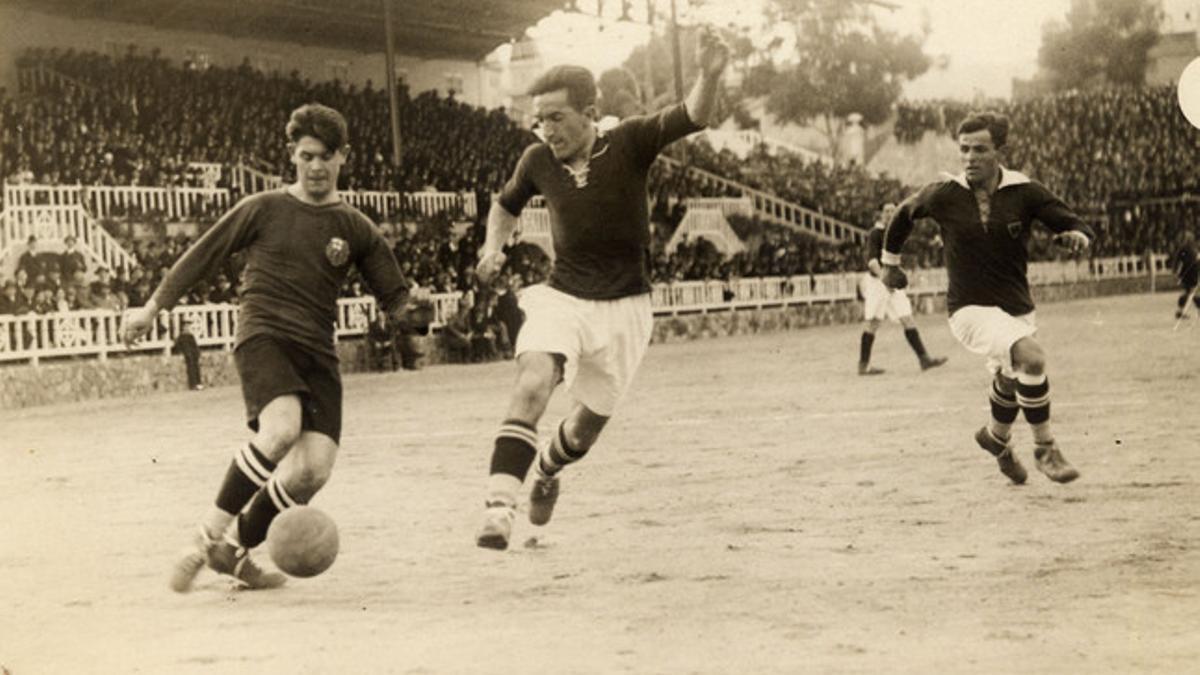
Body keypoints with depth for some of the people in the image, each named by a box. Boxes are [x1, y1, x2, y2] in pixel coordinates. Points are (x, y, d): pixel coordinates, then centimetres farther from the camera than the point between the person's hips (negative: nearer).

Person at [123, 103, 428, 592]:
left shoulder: (356, 229, 12)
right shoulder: (263, 210, 6)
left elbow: (394, 299, 11)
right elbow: (202, 257, 13)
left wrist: (413, 308, -12)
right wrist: (152, 308, 14)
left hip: (318, 353, 3)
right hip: (263, 336, -3)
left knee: (314, 469, -12)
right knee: (282, 428, -32)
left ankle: (235, 549, 11)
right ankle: (208, 536, -19)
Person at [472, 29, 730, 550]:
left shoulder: (629, 144, -12)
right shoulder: (538, 161, -4)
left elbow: (692, 117, -28)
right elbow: (506, 203, 18)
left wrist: (709, 75, -48)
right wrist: (493, 246, -1)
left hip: (623, 306, -1)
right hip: (562, 296, 1)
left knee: (588, 424, 11)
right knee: (531, 386, -26)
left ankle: (546, 471, 46)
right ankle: (499, 507, -30)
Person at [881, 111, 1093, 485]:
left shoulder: (1024, 192, -8)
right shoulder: (943, 195, -9)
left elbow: (1075, 224, -8)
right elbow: (904, 213, 11)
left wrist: (1077, 235, -32)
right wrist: (890, 261, 22)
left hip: (1018, 310, 4)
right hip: (970, 310, -4)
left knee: (1012, 383, 20)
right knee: (1031, 356, -28)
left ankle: (997, 438, 54)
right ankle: (1045, 448, -14)